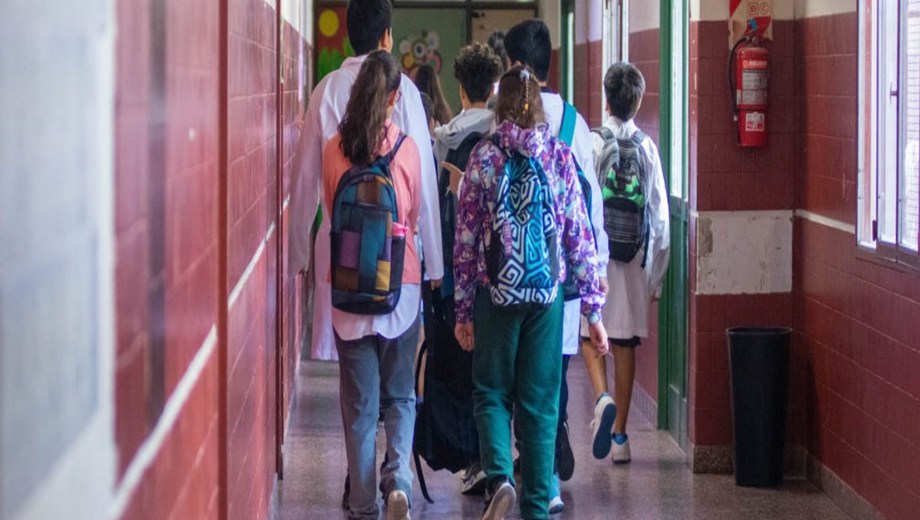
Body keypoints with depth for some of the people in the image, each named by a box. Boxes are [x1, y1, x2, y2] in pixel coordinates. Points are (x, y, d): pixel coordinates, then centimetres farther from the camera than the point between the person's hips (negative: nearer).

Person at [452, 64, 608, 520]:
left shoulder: (484, 156, -2)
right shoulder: (560, 157, 2)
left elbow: (466, 237, -2)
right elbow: (580, 237, 2)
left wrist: (463, 310, 5)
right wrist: (593, 309, 6)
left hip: (496, 294, -1)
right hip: (547, 295, 1)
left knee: (491, 392, 10)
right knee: (540, 402, 8)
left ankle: (499, 477, -14)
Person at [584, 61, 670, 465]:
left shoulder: (590, 144, -9)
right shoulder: (647, 148, -1)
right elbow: (660, 216, 3)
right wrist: (656, 276, 12)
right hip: (635, 257, 2)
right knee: (625, 343, 9)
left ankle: (603, 398, -18)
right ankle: (619, 433, 12)